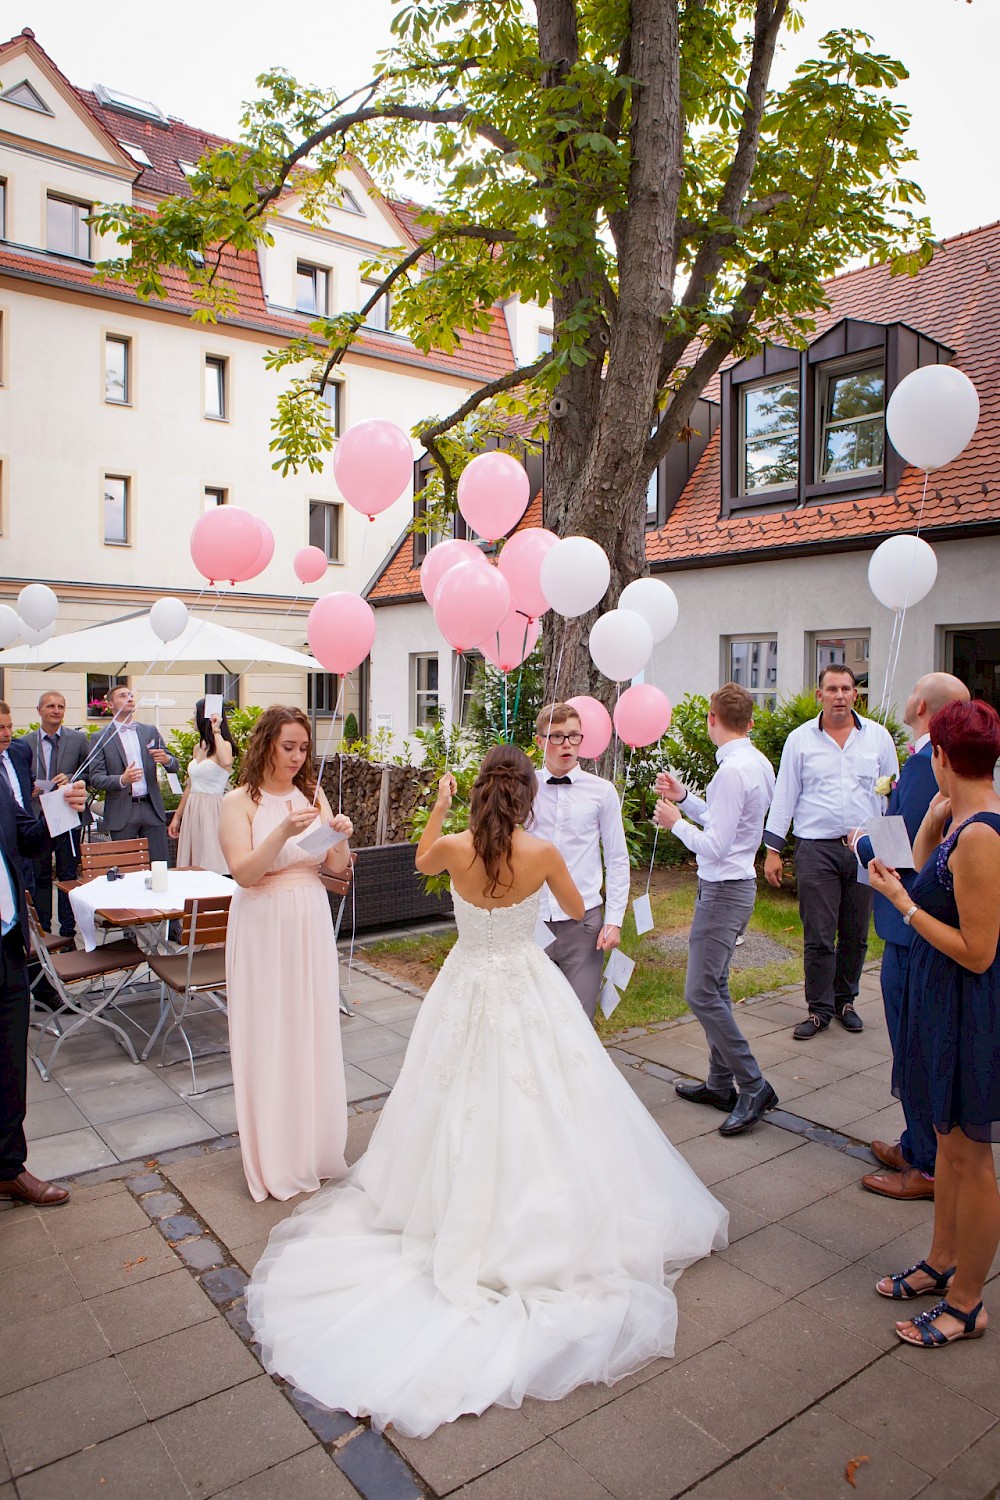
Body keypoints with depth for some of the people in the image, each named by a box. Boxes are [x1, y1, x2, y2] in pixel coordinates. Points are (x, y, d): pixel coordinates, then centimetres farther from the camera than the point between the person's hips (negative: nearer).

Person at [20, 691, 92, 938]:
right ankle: (42, 931, 18)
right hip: (36, 816, 1)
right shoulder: (24, 742, 6)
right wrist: (28, 788, -10)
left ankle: (68, 931, 14)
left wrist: (71, 779, -13)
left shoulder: (79, 739, 4)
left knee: (69, 875, 5)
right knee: (39, 876, 8)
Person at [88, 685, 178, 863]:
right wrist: (122, 780, -22)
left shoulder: (150, 731, 11)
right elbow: (95, 780, -3)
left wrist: (166, 759, -13)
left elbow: (174, 766, 11)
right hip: (121, 813, -2)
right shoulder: (101, 738, 2)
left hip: (152, 809, 3)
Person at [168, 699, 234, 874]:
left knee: (212, 867, -5)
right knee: (192, 866, 9)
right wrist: (177, 816, 20)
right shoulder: (198, 747, 13)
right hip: (192, 809, 8)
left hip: (212, 810, -8)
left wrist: (216, 731, -23)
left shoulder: (224, 745, -8)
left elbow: (226, 762, -34)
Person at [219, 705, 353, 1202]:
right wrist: (284, 831, -29)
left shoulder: (312, 795, 4)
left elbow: (337, 866, 2)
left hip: (311, 924, 4)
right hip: (264, 927, -4)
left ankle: (315, 1145, 30)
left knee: (314, 1030, 12)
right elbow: (244, 872, -17)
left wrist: (342, 837, -18)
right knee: (269, 1036, 5)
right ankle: (275, 1157, 21)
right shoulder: (239, 802, -7)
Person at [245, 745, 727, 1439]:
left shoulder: (453, 848, -12)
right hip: (529, 994, -2)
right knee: (535, 1112, 10)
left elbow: (422, 860, 15)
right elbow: (577, 910, 2)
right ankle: (532, 1227, 19)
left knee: (463, 1111, 19)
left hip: (467, 990, 2)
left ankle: (460, 1218, 33)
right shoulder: (543, 852, -17)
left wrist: (439, 803, 23)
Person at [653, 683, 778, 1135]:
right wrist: (684, 798, 12)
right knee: (713, 987, 17)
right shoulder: (759, 763, 9)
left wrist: (675, 822, -9)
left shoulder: (733, 770, -22)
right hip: (733, 884, 10)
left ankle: (753, 1087, 3)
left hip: (723, 891, -10)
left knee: (701, 994, -7)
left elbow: (714, 847, -23)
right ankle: (721, 1084, 26)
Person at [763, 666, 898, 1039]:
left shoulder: (878, 736, 7)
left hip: (865, 848, 2)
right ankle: (819, 1008, 12)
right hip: (816, 849, -2)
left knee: (855, 935, 11)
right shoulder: (800, 739, 3)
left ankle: (845, 1000, 28)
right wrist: (772, 849, 1)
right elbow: (784, 796, 5)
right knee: (818, 936, -2)